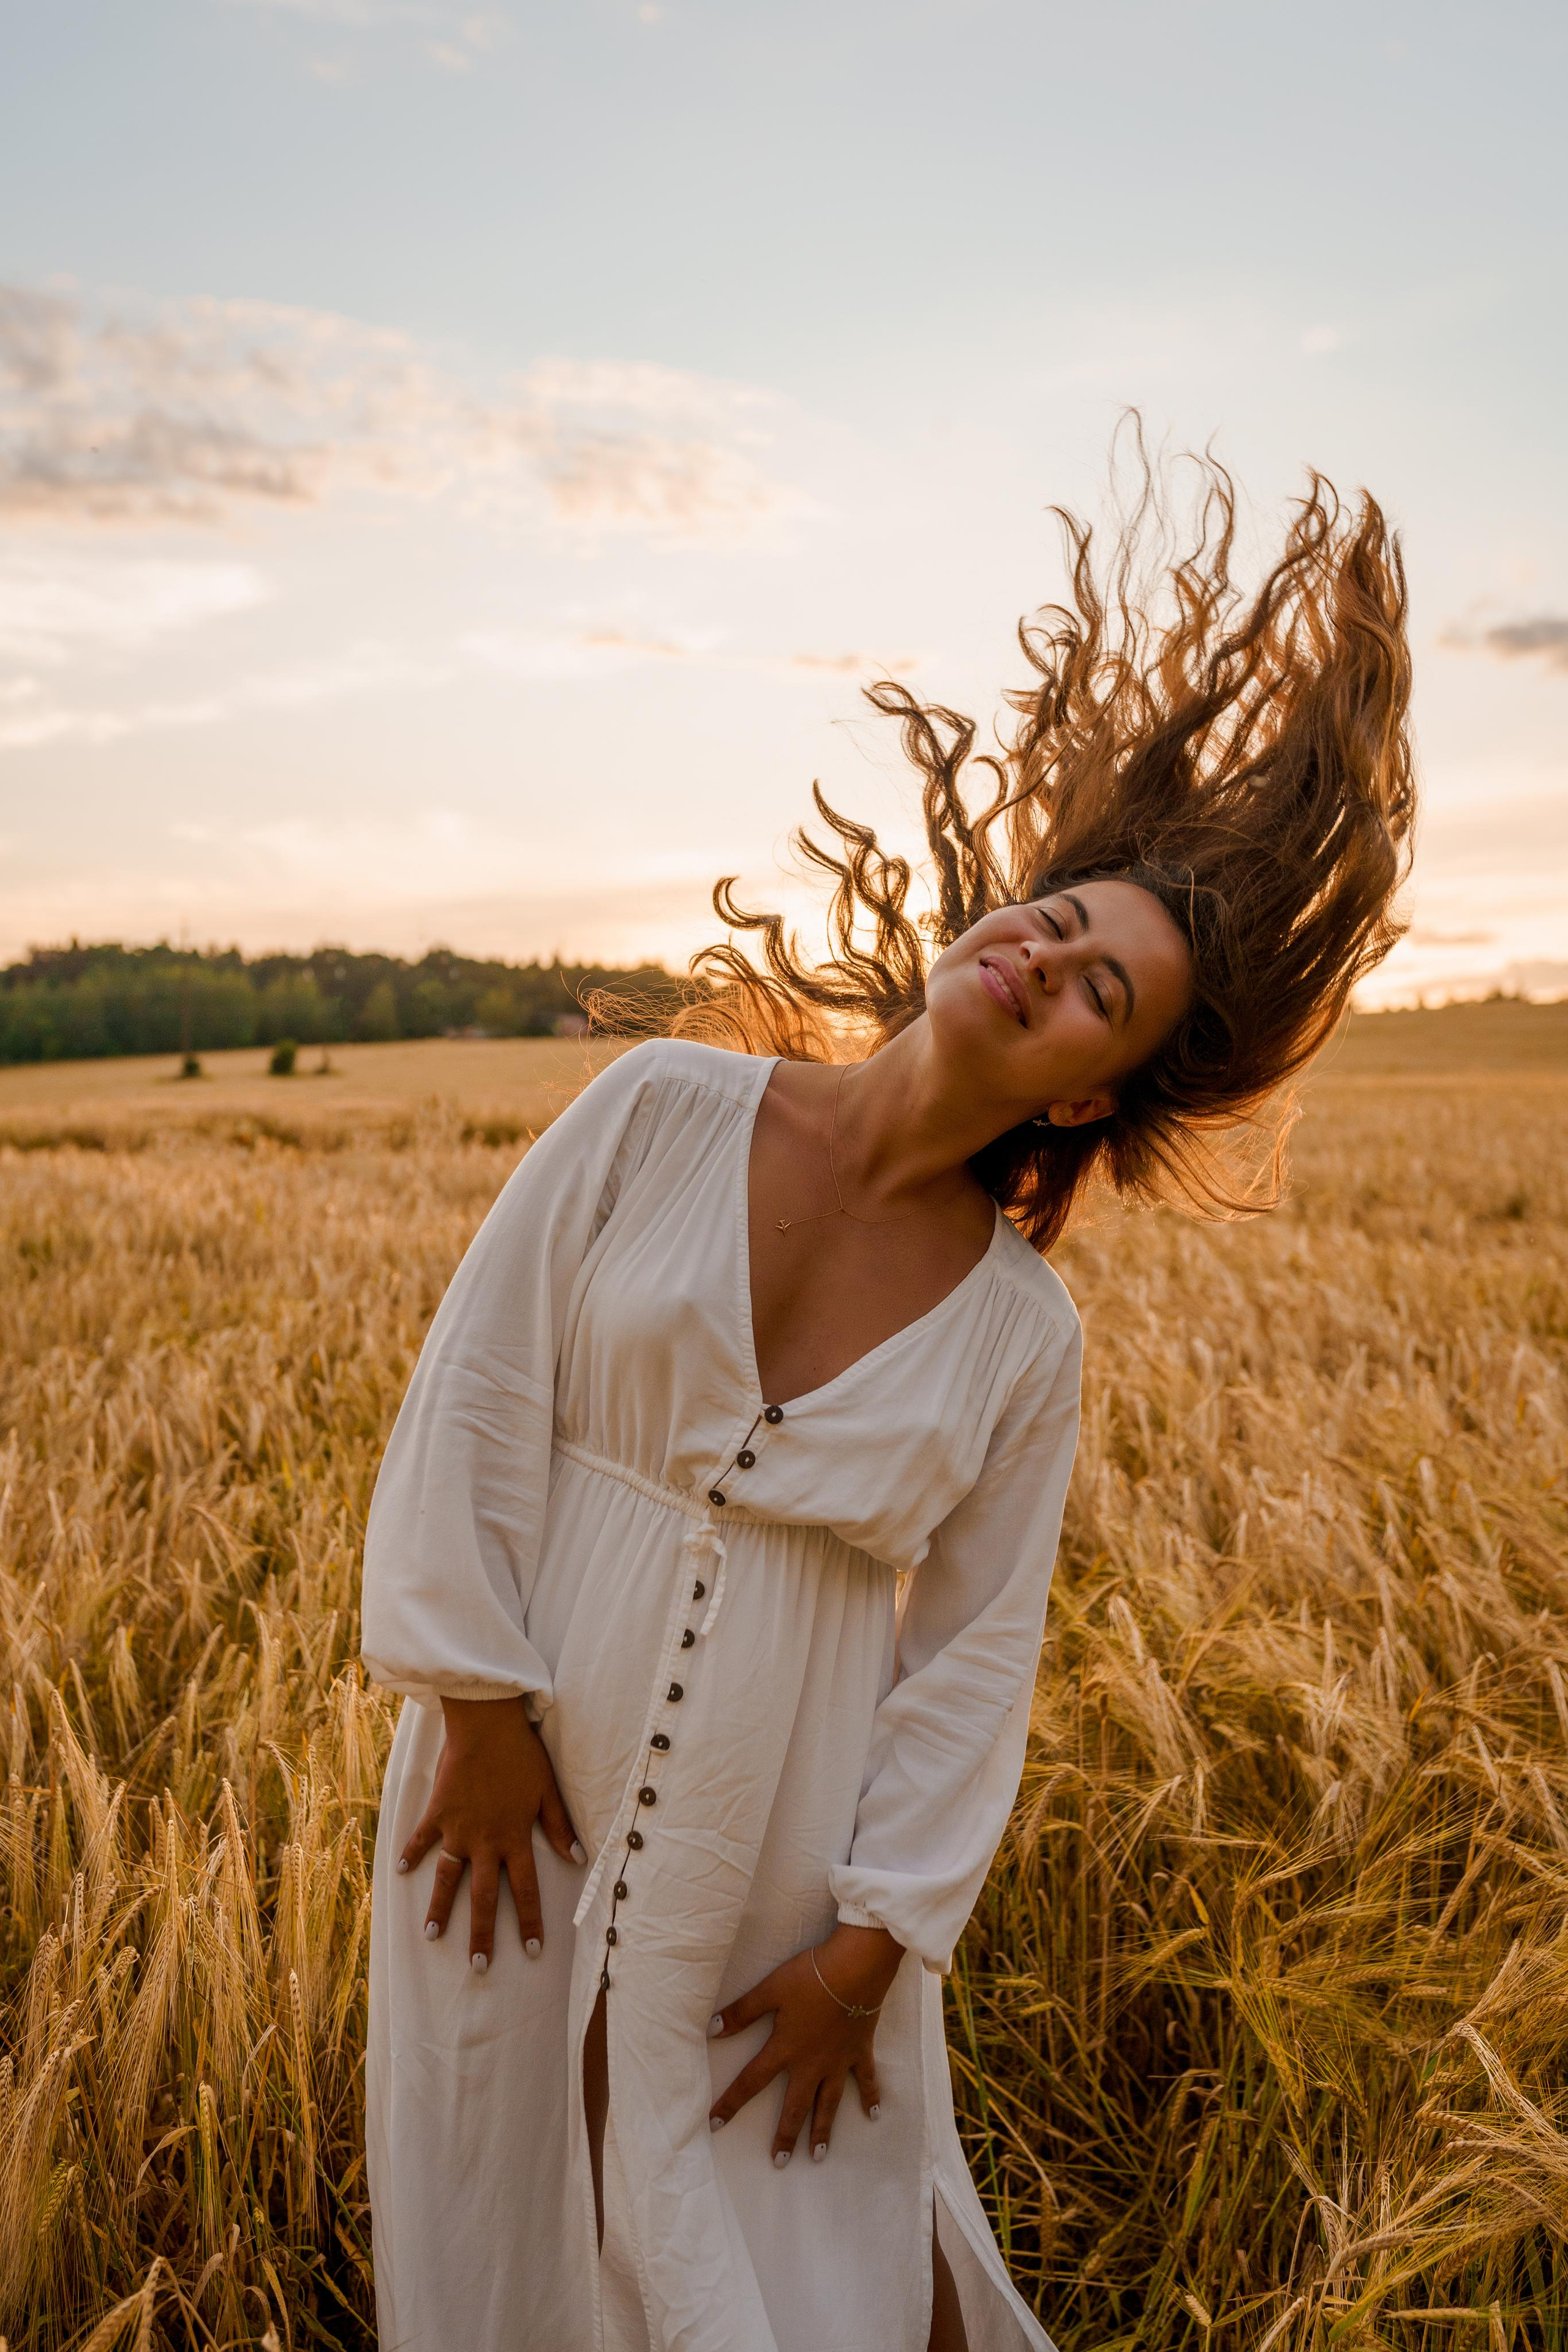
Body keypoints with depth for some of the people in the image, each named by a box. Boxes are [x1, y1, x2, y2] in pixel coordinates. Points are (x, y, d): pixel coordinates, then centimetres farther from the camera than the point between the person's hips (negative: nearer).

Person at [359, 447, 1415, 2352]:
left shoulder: (1022, 1337, -7)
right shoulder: (665, 1107, -10)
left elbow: (973, 1660, -2)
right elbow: (478, 1382, -8)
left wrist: (870, 1939, -4)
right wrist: (480, 1708, -8)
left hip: (783, 1834, 0)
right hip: (534, 1770, 1)